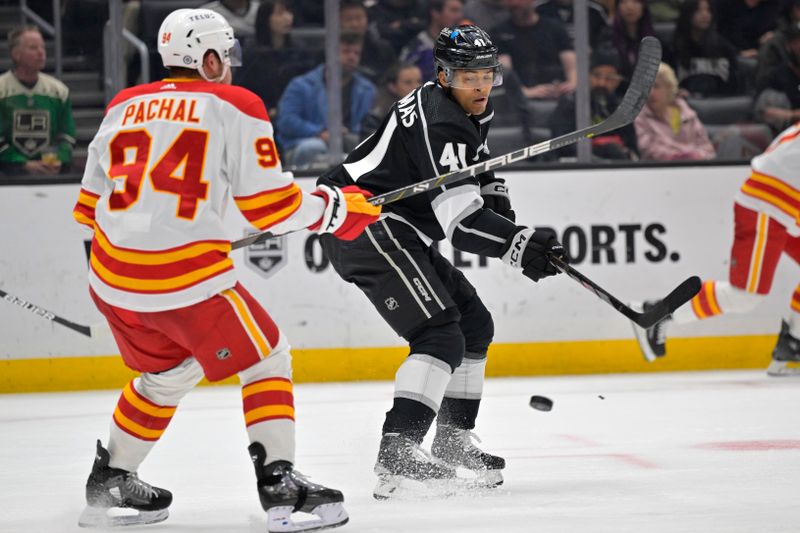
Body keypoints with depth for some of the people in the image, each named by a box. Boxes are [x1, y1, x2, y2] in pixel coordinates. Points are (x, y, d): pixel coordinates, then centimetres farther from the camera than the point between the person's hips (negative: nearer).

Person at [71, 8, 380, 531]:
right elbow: (271, 205, -6)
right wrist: (336, 209, 10)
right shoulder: (235, 107, -2)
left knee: (168, 371, 28)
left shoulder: (124, 107, 13)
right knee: (266, 360, 11)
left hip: (112, 273, 6)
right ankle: (279, 483, 1)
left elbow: (89, 206, 17)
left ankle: (109, 483, 33)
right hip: (188, 273, -6)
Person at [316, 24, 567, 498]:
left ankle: (454, 442, 26)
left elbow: (479, 174, 32)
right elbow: (460, 217, -29)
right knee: (440, 336, -22)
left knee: (475, 325, 16)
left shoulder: (473, 111, 12)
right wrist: (518, 244, -36)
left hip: (395, 231, 11)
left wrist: (497, 199, 14)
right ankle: (396, 453, -31)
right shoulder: (442, 122, -21)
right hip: (366, 225, -11)